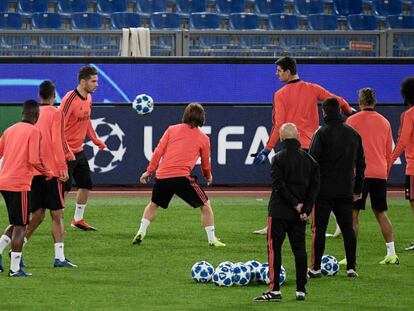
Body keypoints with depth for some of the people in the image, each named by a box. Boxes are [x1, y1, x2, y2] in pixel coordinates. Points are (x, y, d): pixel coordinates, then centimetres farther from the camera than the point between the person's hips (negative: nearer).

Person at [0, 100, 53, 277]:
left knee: (16, 224, 21)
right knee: (20, 226, -1)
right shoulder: (34, 131, -7)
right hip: (20, 184, -7)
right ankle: (15, 268, -2)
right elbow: (34, 160, -15)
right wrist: (48, 173, 1)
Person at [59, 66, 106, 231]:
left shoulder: (88, 98, 6)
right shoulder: (70, 99, -20)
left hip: (79, 151, 9)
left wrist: (96, 140, 21)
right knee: (64, 188, -6)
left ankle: (77, 220, 24)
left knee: (86, 185, 12)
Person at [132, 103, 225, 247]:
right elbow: (205, 163, 19)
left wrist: (149, 171, 14)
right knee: (205, 205, 10)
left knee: (153, 204, 28)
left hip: (162, 176, 3)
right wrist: (208, 176, 39)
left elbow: (158, 151, 8)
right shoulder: (203, 138, 9)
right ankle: (212, 239, 6)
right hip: (181, 176, -3)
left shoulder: (172, 129, 13)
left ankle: (141, 232, 17)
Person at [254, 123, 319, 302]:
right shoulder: (308, 159, 7)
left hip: (279, 212, -5)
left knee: (274, 249, -1)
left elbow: (279, 185, -15)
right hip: (299, 214, 5)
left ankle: (274, 290, -7)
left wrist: (295, 204, -10)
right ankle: (301, 290, 9)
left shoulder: (279, 158, -9)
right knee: (299, 249, 9)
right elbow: (315, 185, 5)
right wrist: (306, 208, 0)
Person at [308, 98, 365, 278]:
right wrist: (358, 189, 22)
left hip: (324, 189, -4)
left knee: (318, 229, 0)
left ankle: (315, 268, -2)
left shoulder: (322, 133, -8)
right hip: (346, 190, 5)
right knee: (347, 228, 10)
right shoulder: (353, 134, 10)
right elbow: (360, 163, 16)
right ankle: (351, 267, 7)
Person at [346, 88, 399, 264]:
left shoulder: (352, 121, -2)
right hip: (380, 174, 5)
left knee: (353, 213, -2)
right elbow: (389, 152, 17)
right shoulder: (384, 122, 12)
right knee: (380, 213, 13)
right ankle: (391, 254, 11)